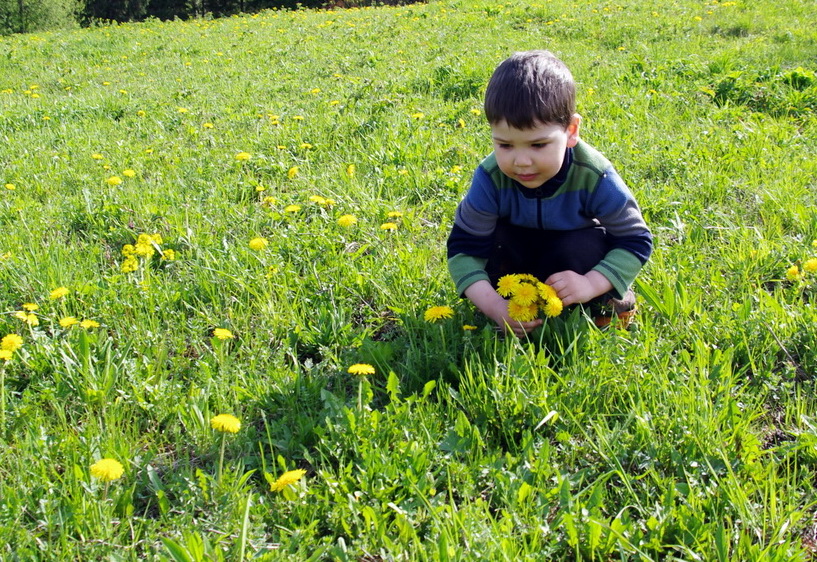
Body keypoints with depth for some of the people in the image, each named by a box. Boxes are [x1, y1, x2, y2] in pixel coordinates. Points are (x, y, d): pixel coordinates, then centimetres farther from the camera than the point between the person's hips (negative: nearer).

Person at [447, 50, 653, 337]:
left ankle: (608, 301, -2)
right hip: (521, 255, 1)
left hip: (577, 249, -1)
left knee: (579, 249, -33)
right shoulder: (492, 178, -29)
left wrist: (592, 284, -37)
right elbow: (464, 247, -25)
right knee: (495, 236, -30)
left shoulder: (594, 177, -32)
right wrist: (494, 305, -40)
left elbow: (636, 240, -22)